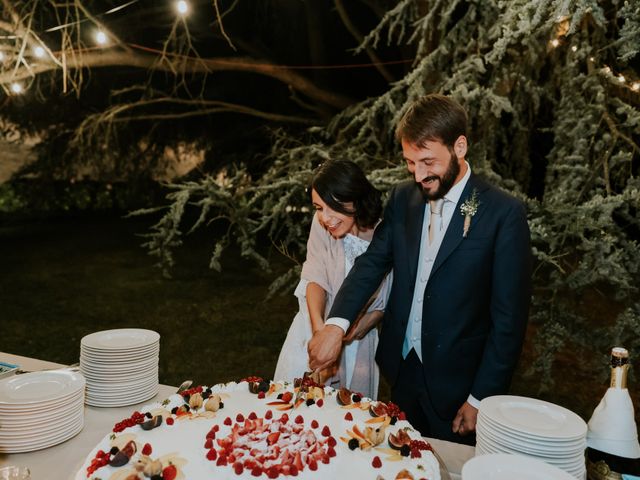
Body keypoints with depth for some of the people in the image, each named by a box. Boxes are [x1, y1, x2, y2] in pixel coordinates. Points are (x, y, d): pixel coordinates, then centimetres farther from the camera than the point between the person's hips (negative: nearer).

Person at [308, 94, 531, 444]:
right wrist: (336, 323, -20)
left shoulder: (504, 214, -15)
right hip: (401, 370, 5)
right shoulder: (403, 199, 1)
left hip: (455, 384, -4)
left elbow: (509, 318, -13)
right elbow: (372, 263, -3)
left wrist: (481, 399, -11)